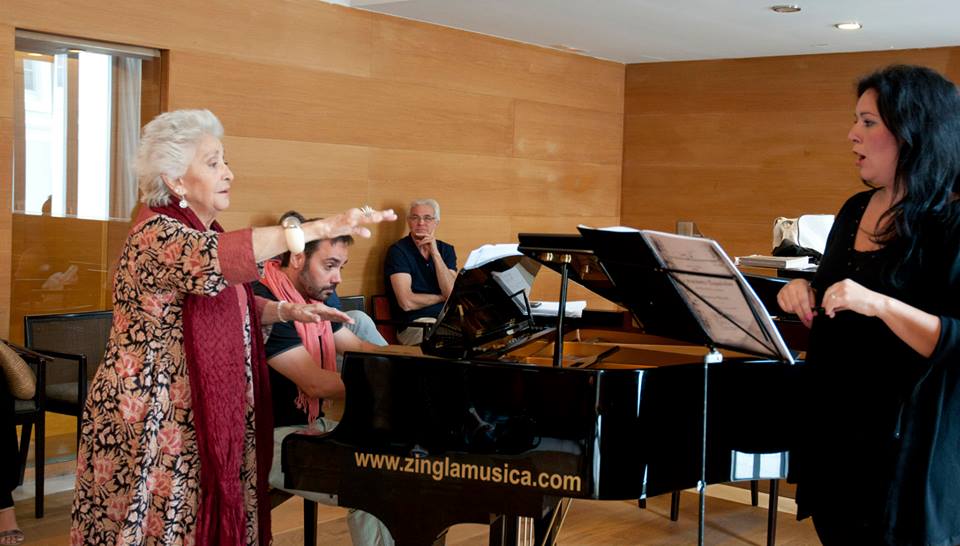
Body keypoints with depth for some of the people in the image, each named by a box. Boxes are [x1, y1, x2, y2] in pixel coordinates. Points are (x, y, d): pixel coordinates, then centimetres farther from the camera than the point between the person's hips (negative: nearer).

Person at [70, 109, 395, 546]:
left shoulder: (206, 230, 12)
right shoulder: (156, 234, -17)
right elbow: (212, 259, -38)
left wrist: (285, 310, 4)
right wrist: (320, 228, -43)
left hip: (203, 419, 9)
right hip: (151, 424, -8)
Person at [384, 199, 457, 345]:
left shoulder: (446, 250, 14)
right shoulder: (398, 251, -1)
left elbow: (452, 293, -3)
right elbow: (407, 302, -12)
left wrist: (435, 253, -8)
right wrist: (441, 298, 2)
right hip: (414, 323, -5)